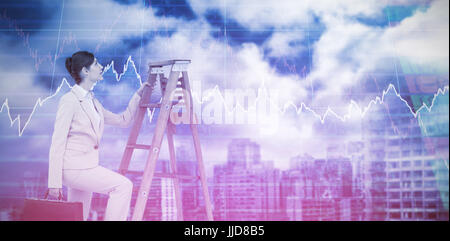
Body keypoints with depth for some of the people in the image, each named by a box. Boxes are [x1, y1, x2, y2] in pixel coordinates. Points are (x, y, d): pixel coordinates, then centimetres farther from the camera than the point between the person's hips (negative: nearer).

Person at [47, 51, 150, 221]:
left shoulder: (93, 101, 14)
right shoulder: (69, 100, -11)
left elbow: (123, 120, 21)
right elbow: (58, 143, -14)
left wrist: (139, 95, 14)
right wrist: (54, 183, -18)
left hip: (86, 166, 9)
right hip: (74, 167, -9)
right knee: (123, 186, -19)